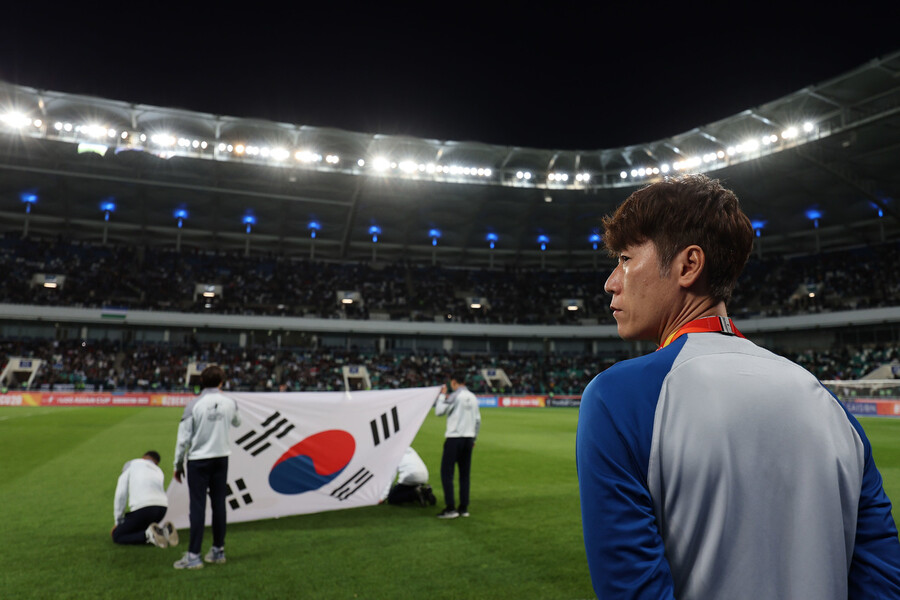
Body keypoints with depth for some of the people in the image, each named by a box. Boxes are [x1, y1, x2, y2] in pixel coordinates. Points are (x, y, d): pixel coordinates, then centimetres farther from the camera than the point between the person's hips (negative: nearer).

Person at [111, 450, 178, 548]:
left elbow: (121, 494, 6)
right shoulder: (159, 472, 29)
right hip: (162, 508, 6)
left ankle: (150, 534, -12)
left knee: (117, 536, 14)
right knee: (137, 530, 30)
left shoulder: (130, 464, 15)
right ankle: (164, 530, 2)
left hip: (142, 508, -6)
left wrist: (118, 523, 13)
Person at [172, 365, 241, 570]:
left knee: (197, 506, 0)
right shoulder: (230, 403, -2)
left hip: (198, 460, -3)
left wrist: (178, 464, 2)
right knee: (219, 503, 10)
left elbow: (184, 437, -8)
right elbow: (237, 422, 20)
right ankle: (218, 551, 19)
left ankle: (193, 556, 3)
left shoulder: (194, 405, -12)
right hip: (222, 458, 3)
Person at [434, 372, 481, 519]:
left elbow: (439, 412, -8)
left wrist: (442, 395, 5)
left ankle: (450, 508, -5)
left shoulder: (455, 396, -10)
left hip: (454, 438, -7)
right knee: (465, 474, 11)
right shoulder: (473, 397, 11)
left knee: (447, 473, -2)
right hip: (468, 438, 7)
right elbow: (477, 420, 14)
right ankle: (464, 508, 13)